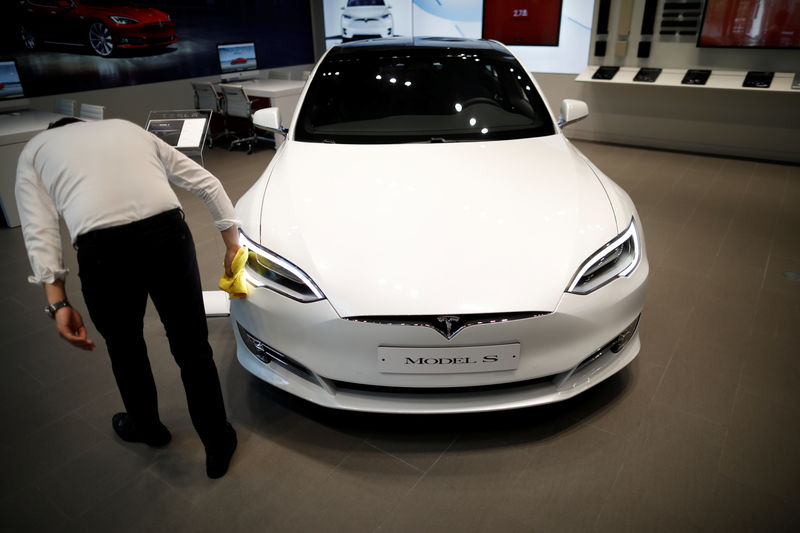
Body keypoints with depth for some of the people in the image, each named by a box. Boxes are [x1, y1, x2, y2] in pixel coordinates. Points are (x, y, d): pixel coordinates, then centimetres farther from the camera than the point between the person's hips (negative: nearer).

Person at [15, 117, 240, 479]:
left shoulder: (34, 150, 26)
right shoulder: (130, 129, 32)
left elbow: (39, 232, 8)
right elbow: (208, 184, 23)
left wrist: (58, 304, 5)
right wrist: (232, 246, 25)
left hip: (102, 249, -1)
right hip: (169, 233, 2)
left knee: (125, 349, 25)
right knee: (192, 347, 17)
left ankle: (147, 428, 51)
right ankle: (218, 446, 31)